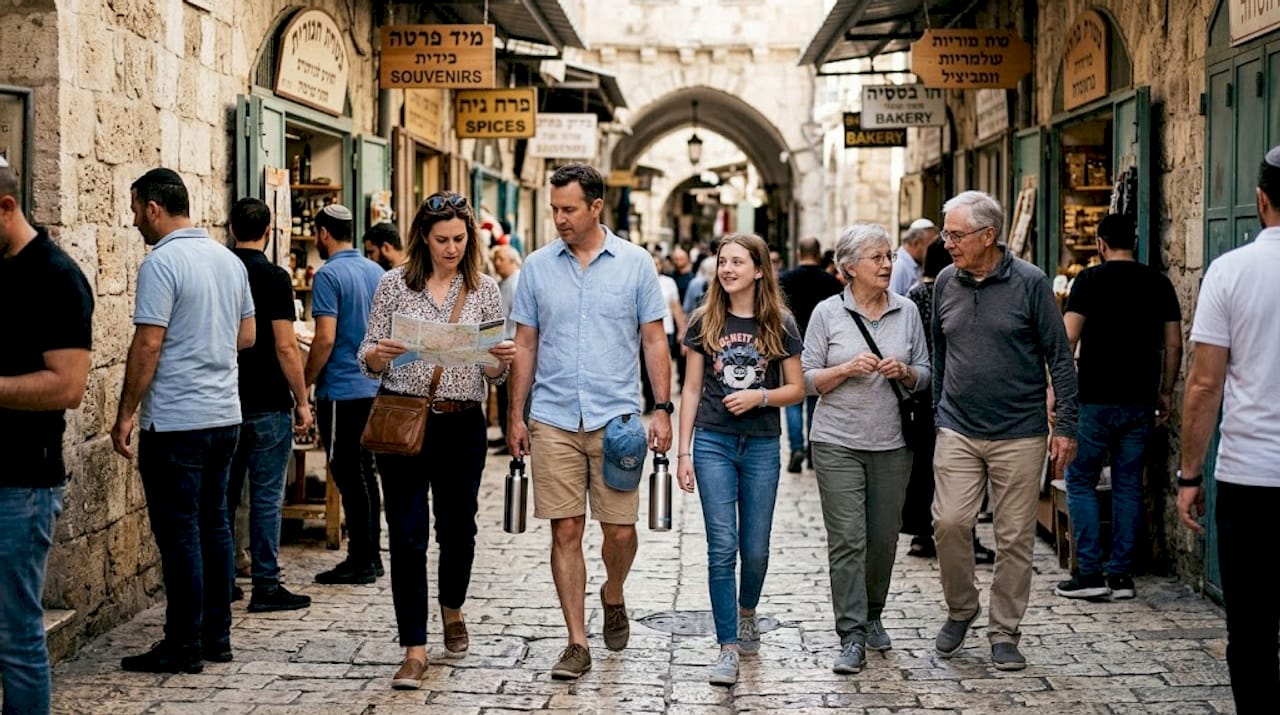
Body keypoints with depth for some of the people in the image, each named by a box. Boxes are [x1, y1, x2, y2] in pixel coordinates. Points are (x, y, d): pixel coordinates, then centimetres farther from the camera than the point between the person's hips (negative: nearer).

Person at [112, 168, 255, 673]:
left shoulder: (162, 262, -14)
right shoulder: (229, 260, 10)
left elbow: (147, 345, -17)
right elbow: (248, 335, 17)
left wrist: (126, 414, -11)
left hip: (176, 422, -8)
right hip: (224, 414, 8)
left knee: (179, 532, -1)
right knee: (213, 524, 13)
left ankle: (183, 646, 4)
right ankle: (217, 636, 19)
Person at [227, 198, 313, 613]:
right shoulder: (274, 277, -12)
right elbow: (285, 348, -15)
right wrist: (302, 401, -6)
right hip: (267, 403, -5)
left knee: (224, 494, 13)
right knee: (266, 496, -1)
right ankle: (266, 586, 2)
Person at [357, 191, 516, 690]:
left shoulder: (484, 289, 4)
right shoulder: (395, 284, 1)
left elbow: (493, 375, 5)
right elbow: (367, 359, 3)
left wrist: (501, 360, -18)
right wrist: (380, 353, -20)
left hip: (462, 425, 1)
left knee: (458, 529, 13)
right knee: (407, 535, -3)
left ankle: (452, 609, 42)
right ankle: (414, 649, 2)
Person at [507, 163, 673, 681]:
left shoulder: (635, 263, 2)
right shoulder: (537, 266, 5)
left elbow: (654, 341, 4)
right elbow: (524, 345, 10)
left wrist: (663, 409, -2)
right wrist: (515, 415, 6)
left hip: (616, 419, -1)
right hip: (553, 420, 1)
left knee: (620, 529, 3)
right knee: (565, 531, 0)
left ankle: (613, 596, 34)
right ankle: (577, 643, 8)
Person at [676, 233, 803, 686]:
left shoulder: (780, 324, 2)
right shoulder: (705, 322, 3)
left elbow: (796, 389, 5)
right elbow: (692, 390, 6)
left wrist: (760, 396, -14)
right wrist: (683, 452, 2)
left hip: (761, 445, 0)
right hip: (713, 443, 0)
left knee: (755, 549, 8)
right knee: (722, 548, -6)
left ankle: (747, 612, 38)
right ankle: (728, 648, -1)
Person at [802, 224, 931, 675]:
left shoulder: (907, 311, 6)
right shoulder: (827, 313, -2)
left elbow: (924, 375, 12)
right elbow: (807, 379, -1)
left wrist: (905, 373, -10)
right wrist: (847, 369, -16)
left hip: (892, 442, 3)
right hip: (838, 442, -3)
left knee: (883, 537, 10)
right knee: (847, 539, -7)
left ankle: (871, 616, 30)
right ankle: (852, 637, -4)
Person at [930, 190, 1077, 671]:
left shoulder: (1030, 283, -5)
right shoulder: (946, 283, 6)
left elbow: (1060, 358, -3)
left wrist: (1065, 426, -6)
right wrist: (932, 414, 13)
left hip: (1019, 434, -2)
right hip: (957, 431, 3)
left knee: (1015, 537, 3)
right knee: (949, 522, -8)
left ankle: (1005, 632, 16)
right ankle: (960, 609, 16)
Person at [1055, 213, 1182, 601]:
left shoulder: (1091, 279, -6)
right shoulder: (1159, 283, 7)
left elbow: (1069, 338, -12)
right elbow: (1174, 344, 7)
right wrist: (1165, 392, 15)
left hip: (1096, 400, -4)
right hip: (1141, 401, 4)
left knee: (1080, 482, 5)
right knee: (1129, 485, 10)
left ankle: (1089, 573, 1)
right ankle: (1122, 574, 11)